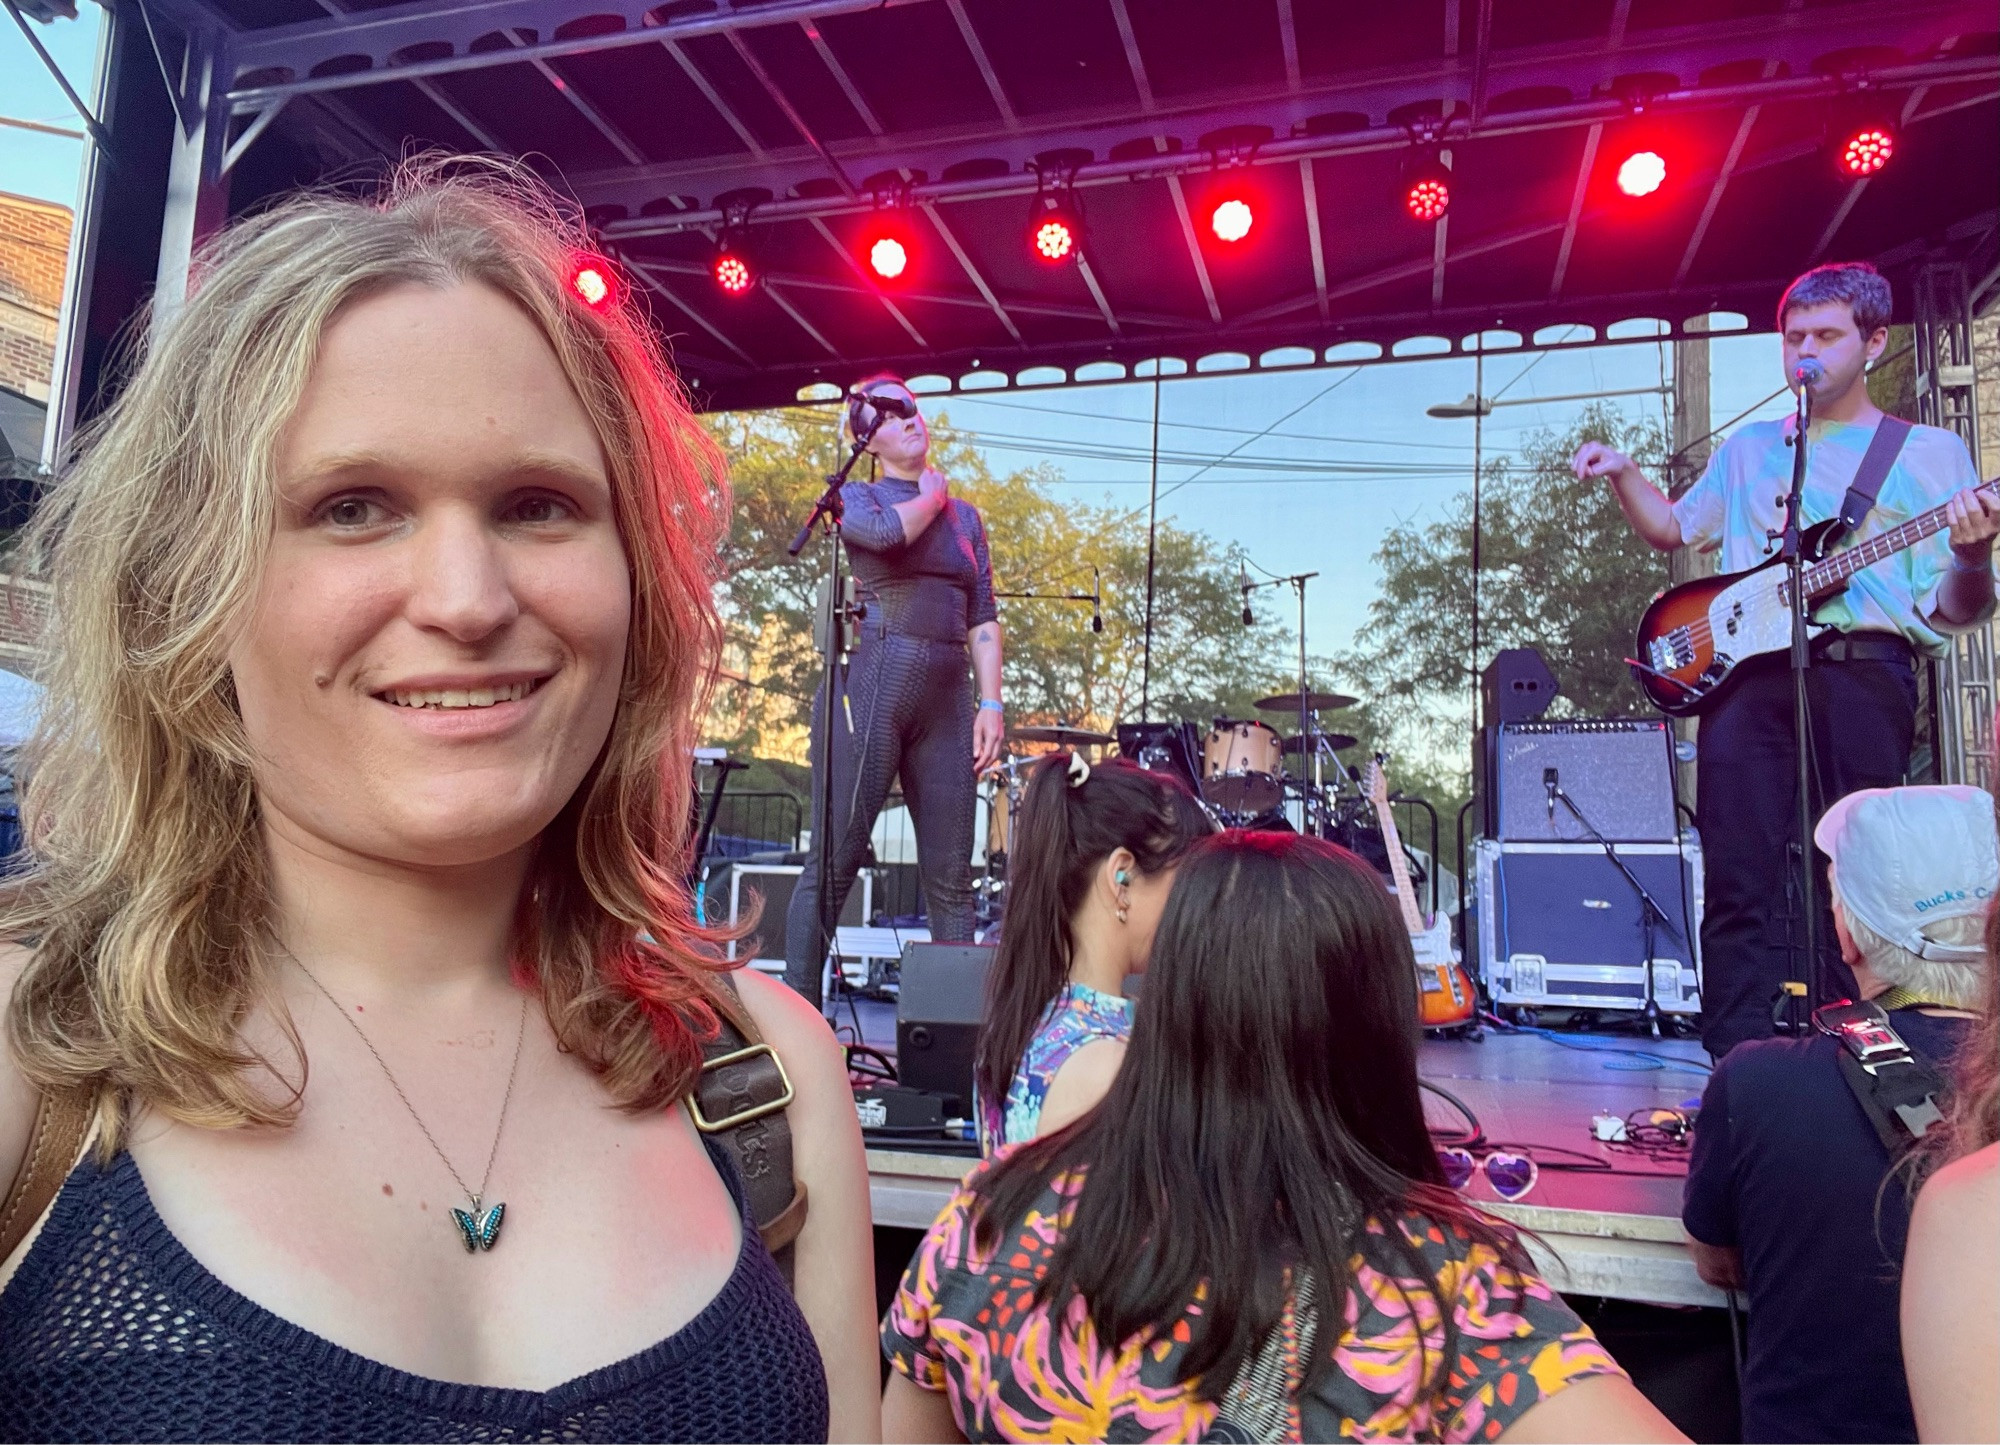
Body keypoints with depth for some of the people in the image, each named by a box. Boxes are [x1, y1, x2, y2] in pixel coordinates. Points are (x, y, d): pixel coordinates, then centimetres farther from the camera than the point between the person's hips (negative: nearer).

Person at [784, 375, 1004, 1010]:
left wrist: (992, 702, 3)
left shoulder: (966, 516, 21)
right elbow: (887, 532, -15)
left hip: (947, 698, 4)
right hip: (870, 686, -4)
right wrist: (932, 495, 4)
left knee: (951, 878, 3)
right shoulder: (853, 496, 9)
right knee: (832, 865, -5)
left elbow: (982, 618, 14)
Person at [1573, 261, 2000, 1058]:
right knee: (1741, 884, -3)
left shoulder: (1929, 452, 11)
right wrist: (1623, 475, 12)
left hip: (1863, 671, -2)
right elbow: (1672, 527, 30)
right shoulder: (1748, 446, 22)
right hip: (1745, 670, 3)